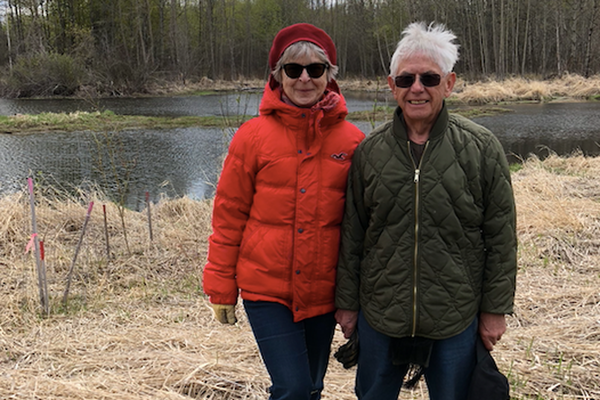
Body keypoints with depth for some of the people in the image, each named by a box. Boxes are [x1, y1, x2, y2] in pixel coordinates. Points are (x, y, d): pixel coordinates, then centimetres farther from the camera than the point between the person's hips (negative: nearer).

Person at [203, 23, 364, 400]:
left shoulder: (352, 140, -2)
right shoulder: (254, 135, -6)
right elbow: (229, 215, -2)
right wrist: (222, 288, 1)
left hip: (323, 293, 3)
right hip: (266, 289, -2)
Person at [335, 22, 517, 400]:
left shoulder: (481, 148, -6)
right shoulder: (370, 150, -1)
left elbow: (501, 237, -2)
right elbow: (352, 235, 4)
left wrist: (496, 309, -1)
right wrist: (347, 302, 6)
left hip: (456, 320, -1)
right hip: (379, 315, 2)